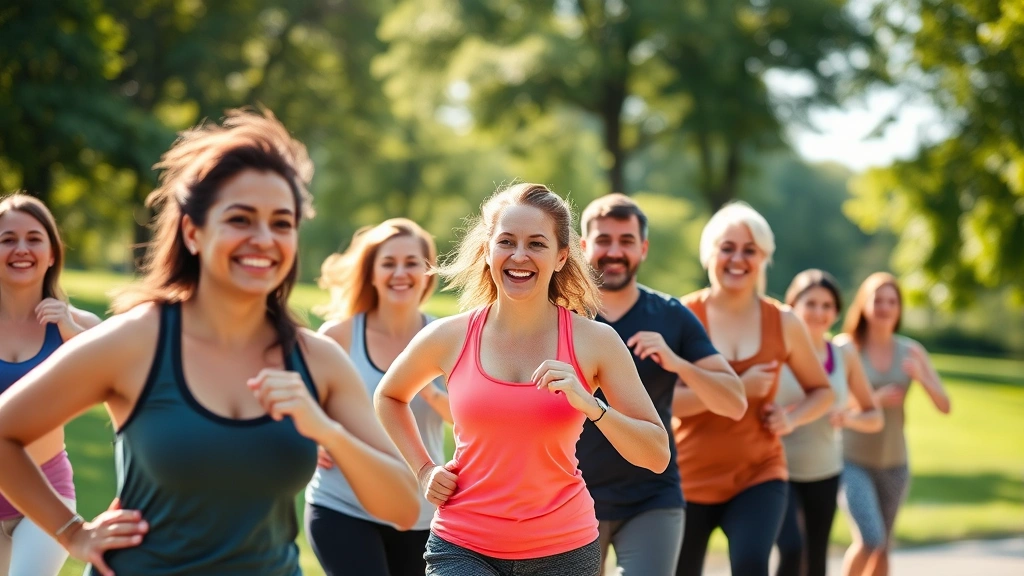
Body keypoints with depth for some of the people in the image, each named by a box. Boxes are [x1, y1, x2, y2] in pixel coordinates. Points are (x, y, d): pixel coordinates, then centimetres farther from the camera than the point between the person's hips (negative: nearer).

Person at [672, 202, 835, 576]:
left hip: (759, 476, 1)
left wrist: (791, 419, -3)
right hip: (689, 478, -1)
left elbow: (821, 391, 17)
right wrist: (739, 388, -20)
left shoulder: (784, 324, 3)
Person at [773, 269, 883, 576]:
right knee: (792, 551, -23)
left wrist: (850, 418, -11)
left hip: (824, 474, 4)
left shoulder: (844, 356, 3)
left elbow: (874, 417, 10)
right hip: (778, 470, -4)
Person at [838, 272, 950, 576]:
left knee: (882, 549, 10)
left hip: (893, 463, 4)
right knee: (869, 540, -16)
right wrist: (874, 400, -21)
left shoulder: (912, 351, 1)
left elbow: (944, 405, 1)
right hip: (852, 462, -4)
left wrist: (921, 377, -16)